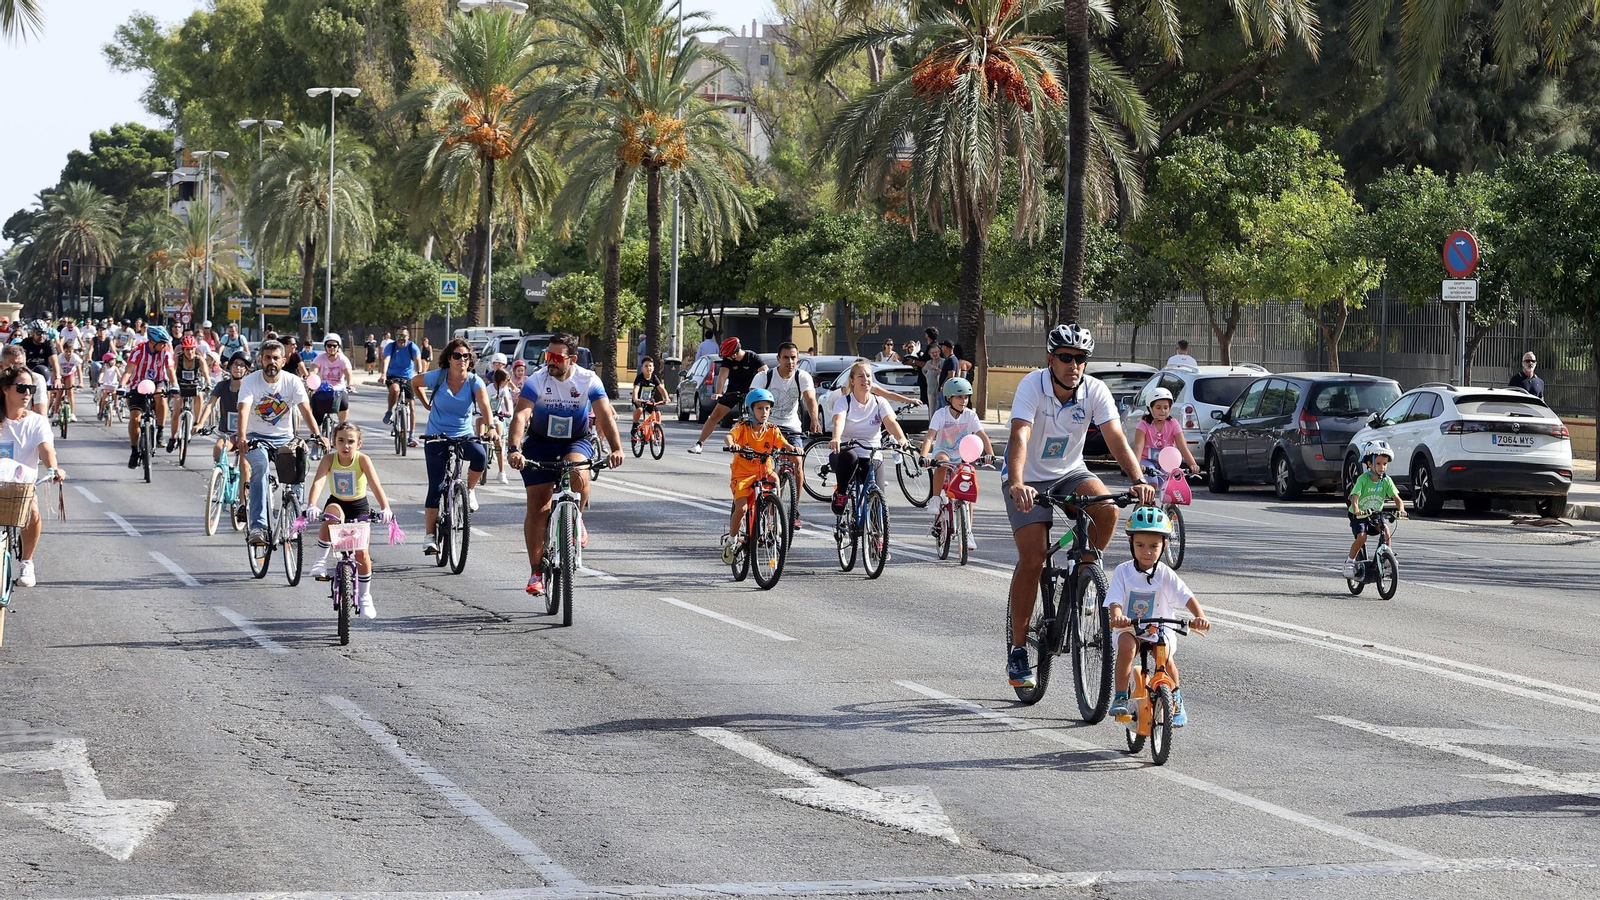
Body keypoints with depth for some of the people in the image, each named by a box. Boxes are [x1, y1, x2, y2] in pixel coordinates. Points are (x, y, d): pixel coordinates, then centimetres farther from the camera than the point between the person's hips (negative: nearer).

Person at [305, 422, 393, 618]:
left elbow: (375, 484, -31)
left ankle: (365, 596, 11)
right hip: (337, 503, 0)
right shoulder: (329, 459, -17)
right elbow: (318, 482, -31)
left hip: (359, 508, 0)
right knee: (333, 513, -36)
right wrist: (312, 505, -48)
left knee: (361, 551, -10)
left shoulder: (363, 460, -20)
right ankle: (320, 561, -23)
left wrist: (384, 508, -46)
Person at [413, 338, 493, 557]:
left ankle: (469, 490, -3)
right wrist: (426, 405, 10)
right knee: (436, 487, -8)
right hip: (436, 438, 0)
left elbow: (485, 408, -25)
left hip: (464, 436, 0)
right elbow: (414, 382, 11)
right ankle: (430, 538, -3)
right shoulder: (437, 377, -9)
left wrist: (488, 427, -43)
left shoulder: (475, 382, -10)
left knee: (480, 456, -33)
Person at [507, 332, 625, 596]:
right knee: (537, 508, -4)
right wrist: (515, 449, -46)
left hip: (576, 442, 0)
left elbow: (605, 415, -25)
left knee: (578, 474, -35)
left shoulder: (588, 381, -16)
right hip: (540, 443, 1)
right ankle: (536, 572, 7)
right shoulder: (537, 380, -18)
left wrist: (617, 448, -41)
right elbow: (521, 416, -29)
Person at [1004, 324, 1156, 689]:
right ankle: (1018, 651, -3)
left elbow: (1116, 438, -24)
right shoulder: (1033, 385, -25)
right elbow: (1020, 436, -38)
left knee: (1107, 508, -28)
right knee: (1032, 560, -14)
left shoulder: (1096, 391, -16)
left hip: (1069, 473, 3)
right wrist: (1016, 484, -54)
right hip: (1030, 479, -3)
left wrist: (1138, 479, -42)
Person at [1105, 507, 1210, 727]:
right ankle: (1120, 697, -22)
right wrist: (1118, 617, -39)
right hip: (1130, 628, 0)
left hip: (1160, 628, 1)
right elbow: (1115, 602, -15)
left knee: (1166, 657, -24)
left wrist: (1200, 617, -32)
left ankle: (1177, 701, 4)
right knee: (1126, 646, -33)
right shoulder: (1123, 572, -5)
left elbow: (1188, 598, -12)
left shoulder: (1166, 575, -5)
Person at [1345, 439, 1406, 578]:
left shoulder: (1386, 481, -10)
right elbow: (1354, 498, -31)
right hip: (1358, 515, -3)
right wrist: (1357, 511, -51)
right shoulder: (1363, 479, -21)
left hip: (1375, 514, 3)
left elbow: (1397, 498, -14)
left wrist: (1401, 510, -36)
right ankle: (1349, 561, -5)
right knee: (1362, 537, -25)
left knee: (1385, 529, -25)